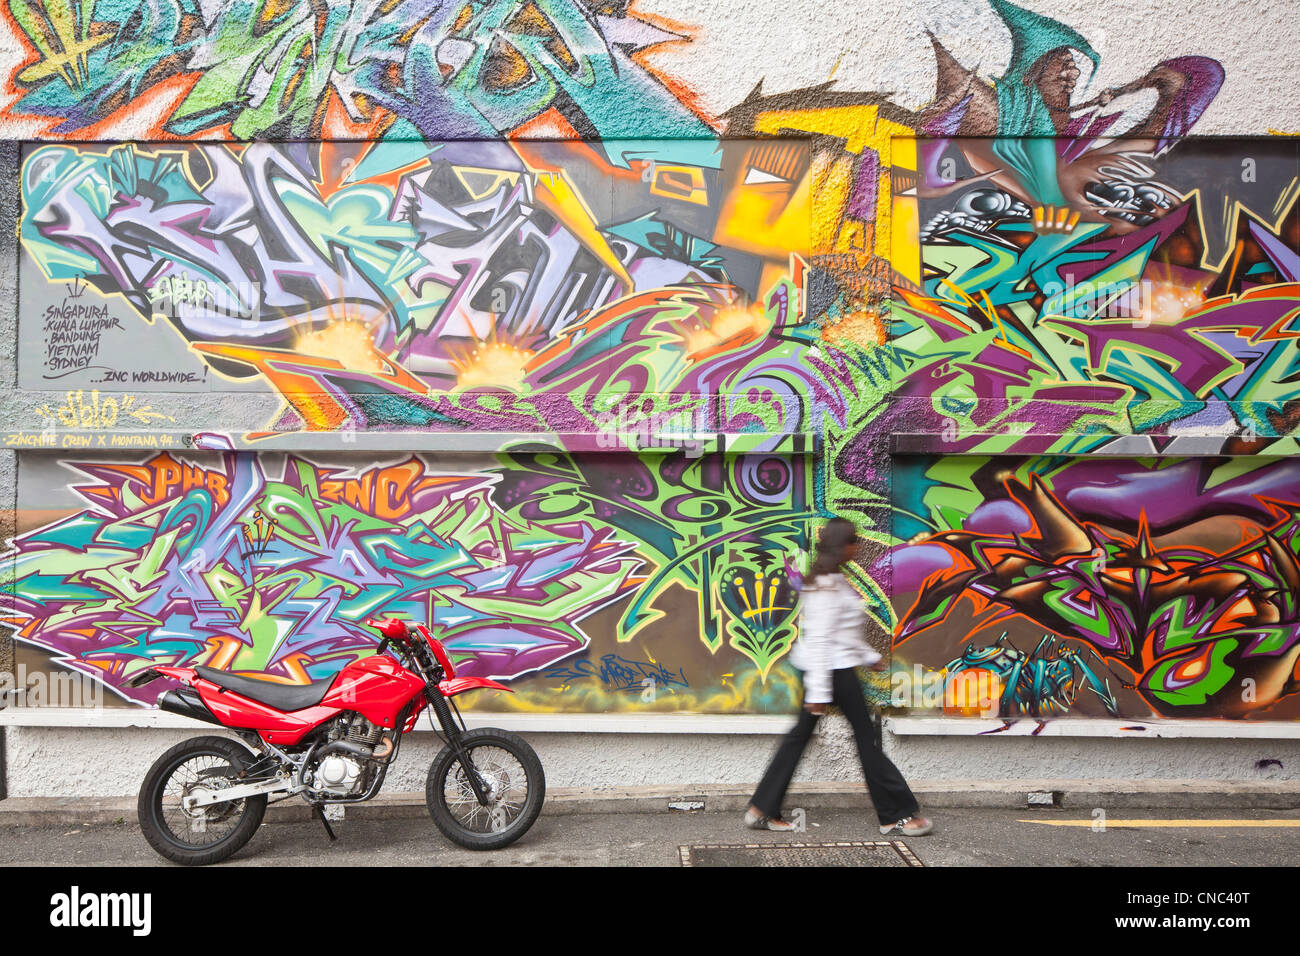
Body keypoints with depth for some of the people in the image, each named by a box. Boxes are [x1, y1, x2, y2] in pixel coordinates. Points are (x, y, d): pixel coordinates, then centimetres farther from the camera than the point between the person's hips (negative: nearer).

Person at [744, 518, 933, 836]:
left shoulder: (833, 580, 11)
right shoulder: (827, 586, -19)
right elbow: (820, 639, -23)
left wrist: (870, 655, 26)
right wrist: (819, 691, -24)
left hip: (838, 667, 10)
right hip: (833, 669, -10)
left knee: (800, 734, 10)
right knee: (866, 737, 2)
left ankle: (762, 809, 14)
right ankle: (897, 815, 15)